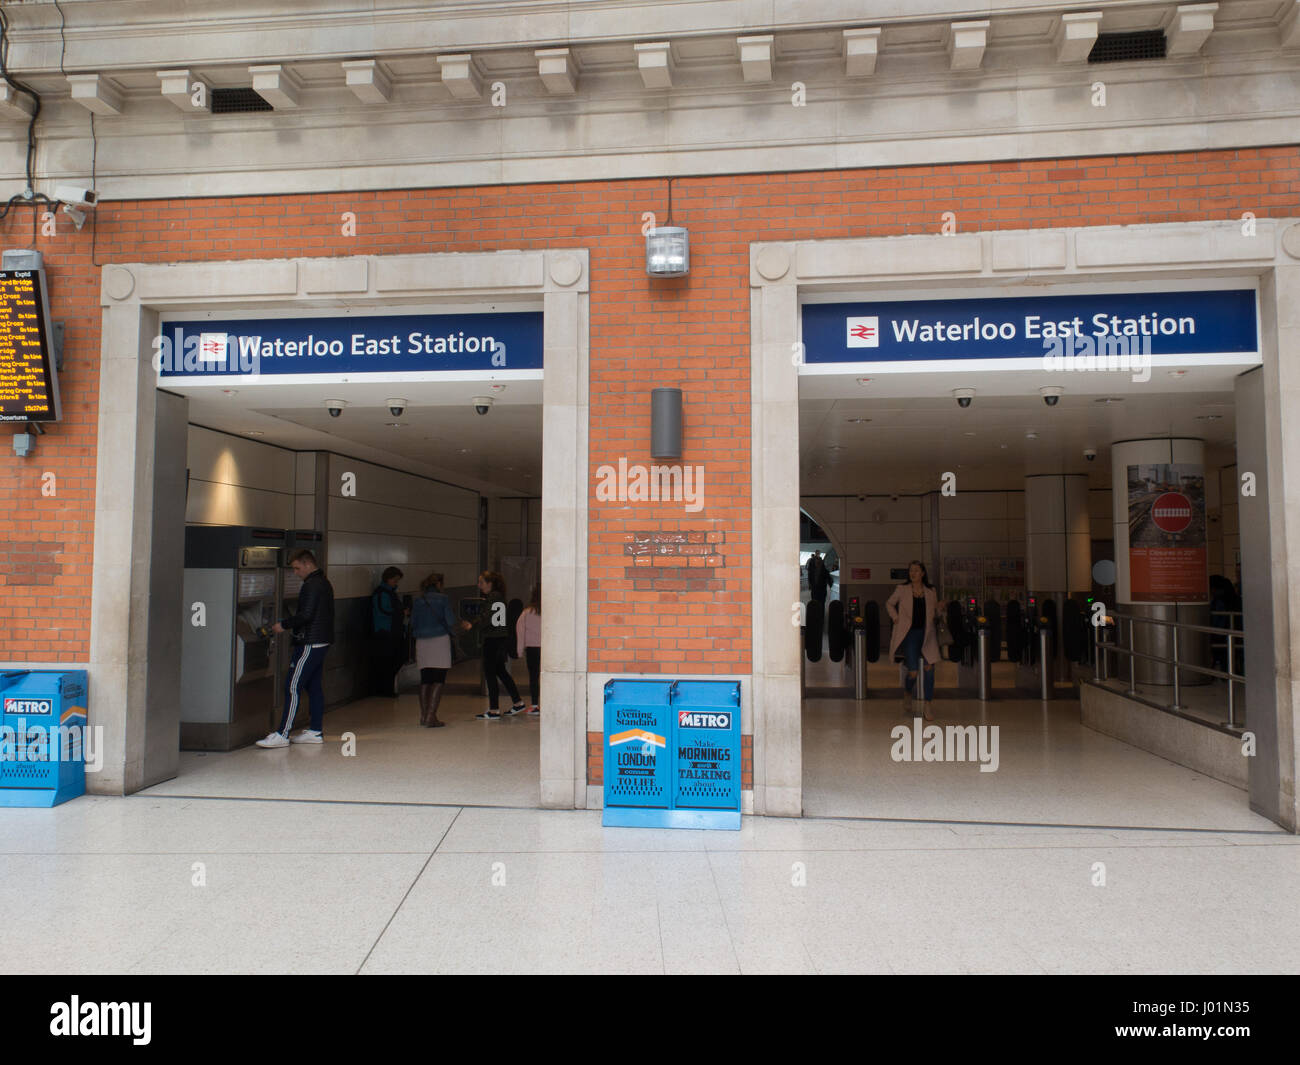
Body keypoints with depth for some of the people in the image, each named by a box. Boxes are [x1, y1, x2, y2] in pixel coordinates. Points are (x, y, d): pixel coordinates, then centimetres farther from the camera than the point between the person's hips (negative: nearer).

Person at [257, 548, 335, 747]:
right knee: (313, 686, 12)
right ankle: (315, 731, 16)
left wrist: (284, 625, -9)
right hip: (322, 641, 10)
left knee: (293, 687, -7)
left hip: (310, 643, -10)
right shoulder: (324, 583, 17)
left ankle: (282, 735, -5)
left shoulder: (312, 585, -14)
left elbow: (306, 615, -21)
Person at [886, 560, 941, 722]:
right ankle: (907, 694, 25)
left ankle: (927, 705, 4)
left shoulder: (931, 591, 8)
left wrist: (940, 609, -4)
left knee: (929, 668, -8)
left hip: (926, 633, 2)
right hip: (909, 634, -2)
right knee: (913, 671, -8)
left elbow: (935, 612, 18)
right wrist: (895, 617, 2)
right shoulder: (902, 589, 3)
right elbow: (889, 604, 18)